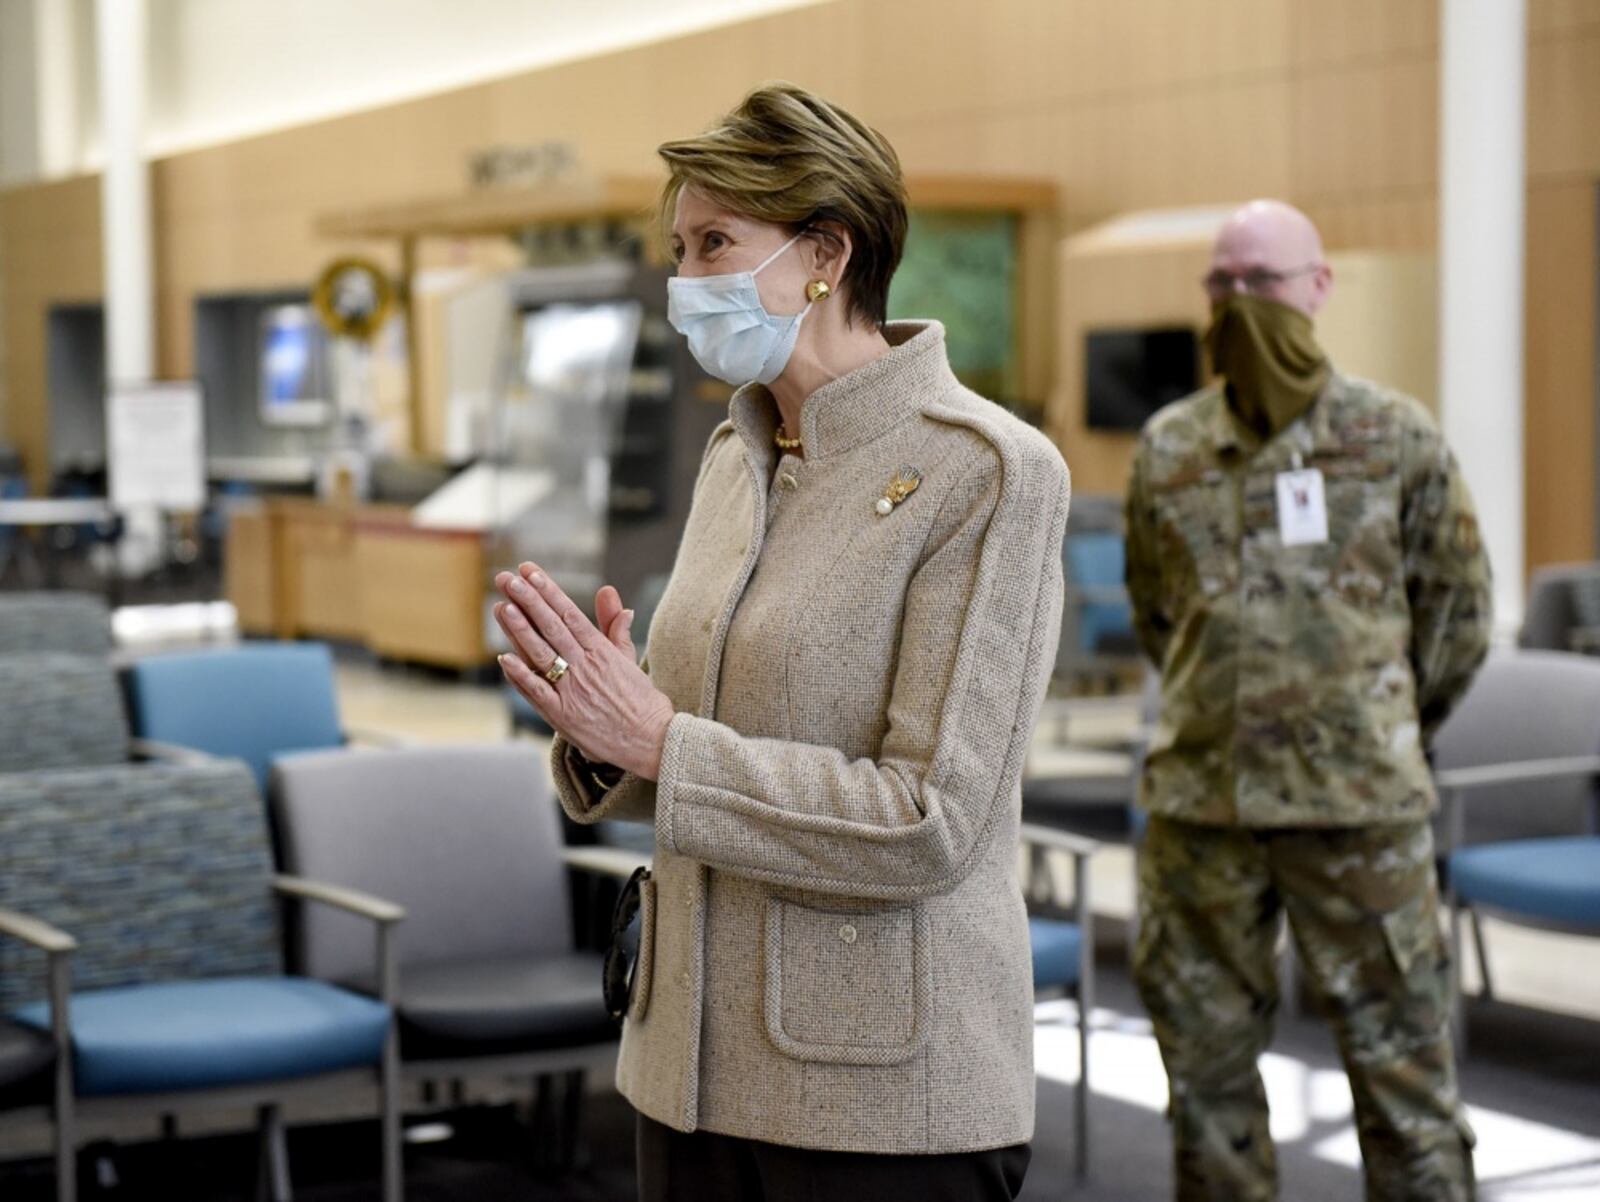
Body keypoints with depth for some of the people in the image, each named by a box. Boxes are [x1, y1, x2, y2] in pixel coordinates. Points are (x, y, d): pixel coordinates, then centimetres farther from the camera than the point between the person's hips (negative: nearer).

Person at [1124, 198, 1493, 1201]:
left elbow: (1458, 612, 7)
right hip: (1200, 794, 3)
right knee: (1204, 1052, 11)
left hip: (1358, 805, -3)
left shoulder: (1397, 437, -1)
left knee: (1399, 1052, 2)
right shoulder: (1169, 446, 6)